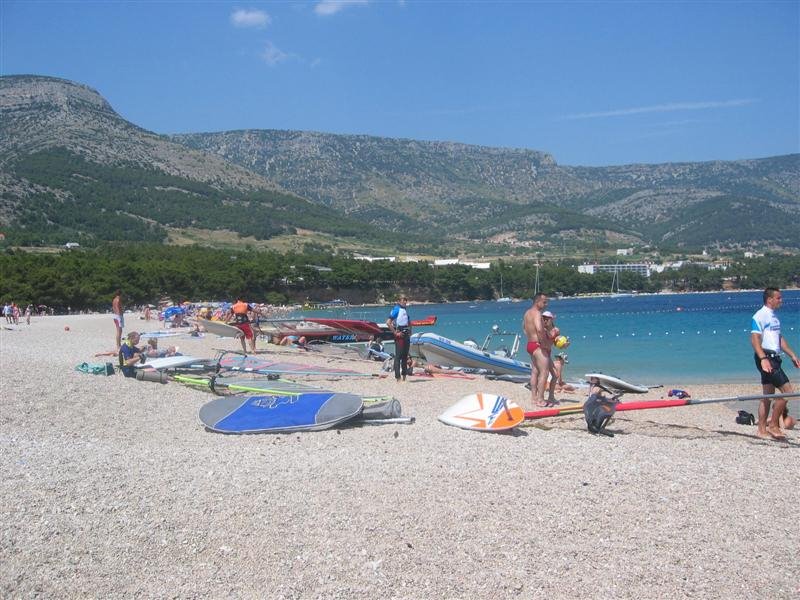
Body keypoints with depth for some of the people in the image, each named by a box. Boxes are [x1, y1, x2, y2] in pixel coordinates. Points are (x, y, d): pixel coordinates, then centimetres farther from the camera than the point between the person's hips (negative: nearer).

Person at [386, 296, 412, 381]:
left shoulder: (406, 309, 16)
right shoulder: (396, 309, -9)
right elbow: (388, 322, -18)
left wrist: (410, 331, 16)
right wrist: (395, 333, -18)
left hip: (406, 334, 8)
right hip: (400, 334, -8)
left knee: (405, 355, 12)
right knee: (398, 355, -8)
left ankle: (404, 375, 20)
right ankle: (398, 377, -7)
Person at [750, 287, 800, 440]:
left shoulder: (774, 316, 18)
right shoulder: (760, 316, -11)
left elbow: (780, 338, 26)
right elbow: (754, 339, -19)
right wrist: (763, 359, -29)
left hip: (773, 358, 10)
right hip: (765, 357, -10)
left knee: (768, 395, 10)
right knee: (787, 390, -13)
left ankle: (762, 430, 15)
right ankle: (773, 425, -4)